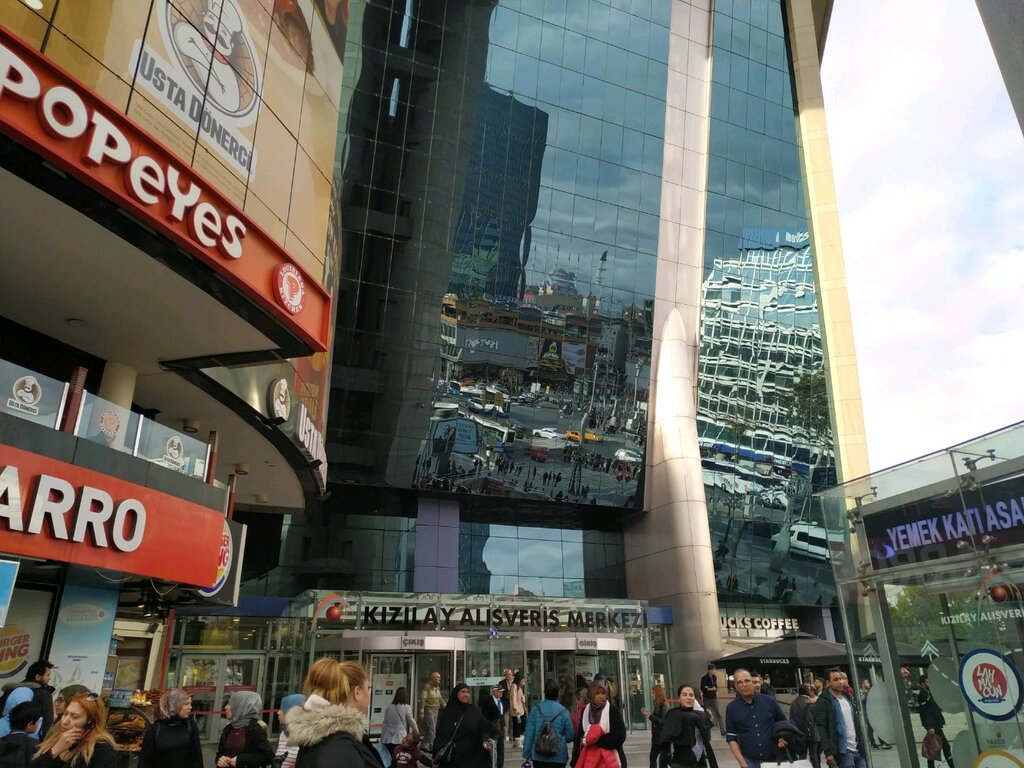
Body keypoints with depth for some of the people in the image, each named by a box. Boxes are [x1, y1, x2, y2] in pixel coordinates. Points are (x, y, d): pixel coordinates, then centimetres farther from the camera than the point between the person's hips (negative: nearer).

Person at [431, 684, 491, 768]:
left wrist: (485, 741, -19)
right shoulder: (447, 712, 4)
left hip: (471, 758, 0)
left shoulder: (475, 711, 3)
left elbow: (484, 729, 1)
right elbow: (440, 734, 4)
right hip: (450, 760, 1)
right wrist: (436, 757, -3)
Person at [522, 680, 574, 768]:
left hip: (538, 757, 2)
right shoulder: (564, 712, -9)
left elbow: (529, 733, -4)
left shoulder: (535, 710, -6)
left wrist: (526, 753, 4)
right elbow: (570, 736, -5)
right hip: (558, 757, -2)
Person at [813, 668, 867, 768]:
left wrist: (862, 746, 15)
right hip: (843, 752, -7)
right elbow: (821, 728, -14)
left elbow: (857, 723, 21)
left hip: (858, 749, 7)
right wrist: (828, 752, -20)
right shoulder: (823, 702, -8)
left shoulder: (848, 698, 15)